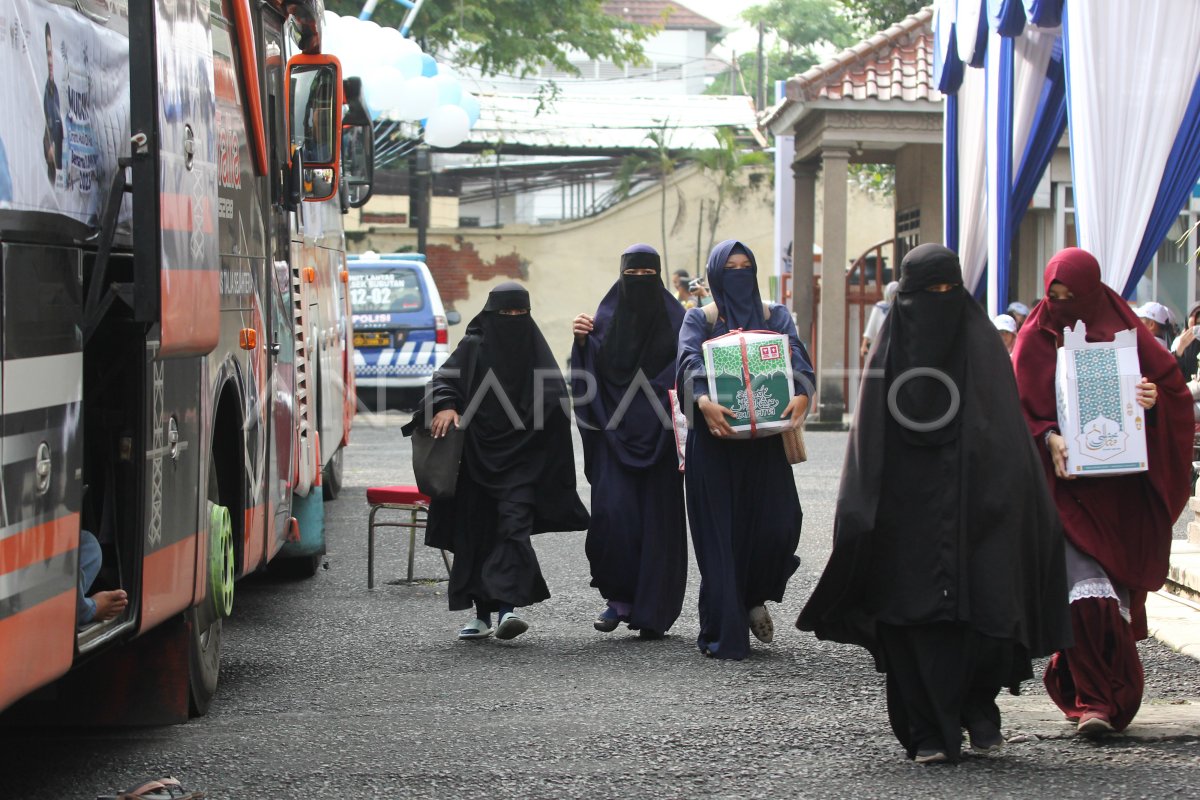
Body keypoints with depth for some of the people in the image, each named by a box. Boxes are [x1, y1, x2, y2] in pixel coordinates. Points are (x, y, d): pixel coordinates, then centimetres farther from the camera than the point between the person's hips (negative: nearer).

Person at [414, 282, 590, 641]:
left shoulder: (536, 350, 8)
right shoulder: (473, 347, 5)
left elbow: (556, 398, 5)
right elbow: (444, 379, -4)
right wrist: (445, 406, -25)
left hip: (522, 457, -1)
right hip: (478, 453, 1)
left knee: (514, 523, -16)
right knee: (477, 530, 4)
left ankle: (507, 607, -24)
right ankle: (483, 614, 13)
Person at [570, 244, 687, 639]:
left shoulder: (675, 320, 5)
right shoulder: (606, 318, 8)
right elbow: (593, 373, 3)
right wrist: (583, 340, -14)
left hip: (658, 435, -1)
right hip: (616, 432, 1)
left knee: (658, 519, -2)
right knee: (612, 509, -13)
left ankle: (653, 611, 4)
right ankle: (619, 597, 1)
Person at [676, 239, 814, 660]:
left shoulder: (774, 316, 13)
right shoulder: (699, 319, 7)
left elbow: (796, 356, -3)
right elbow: (691, 361, -11)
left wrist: (801, 394, -25)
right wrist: (703, 400, -32)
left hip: (764, 439, 2)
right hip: (715, 440, -2)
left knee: (778, 523, -10)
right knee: (720, 531, -6)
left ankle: (753, 599, 19)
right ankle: (724, 635, 0)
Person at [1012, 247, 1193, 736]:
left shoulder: (1123, 333, 6)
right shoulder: (1035, 340, 5)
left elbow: (1175, 390, 7)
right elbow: (1021, 409, 1)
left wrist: (1154, 399, -15)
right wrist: (1047, 438, -18)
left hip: (1121, 488, 1)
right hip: (1065, 485, -1)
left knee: (1116, 592, 4)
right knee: (1087, 591, -16)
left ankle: (1093, 694, 18)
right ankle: (1095, 700, -14)